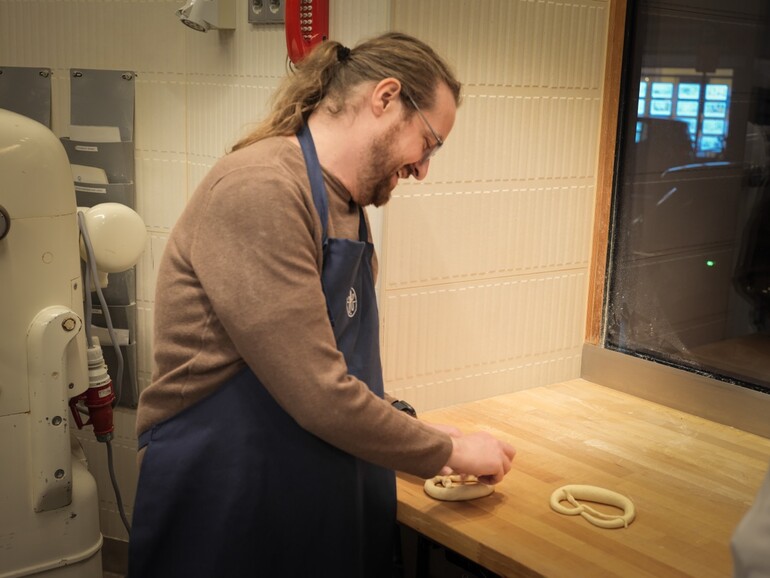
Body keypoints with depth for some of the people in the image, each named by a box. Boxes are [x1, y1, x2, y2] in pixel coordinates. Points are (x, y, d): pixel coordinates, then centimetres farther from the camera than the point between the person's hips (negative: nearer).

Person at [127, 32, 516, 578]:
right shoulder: (258, 189, -21)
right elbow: (319, 397, -24)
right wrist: (449, 451, -11)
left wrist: (418, 433, 6)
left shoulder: (347, 207, 8)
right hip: (229, 509, -8)